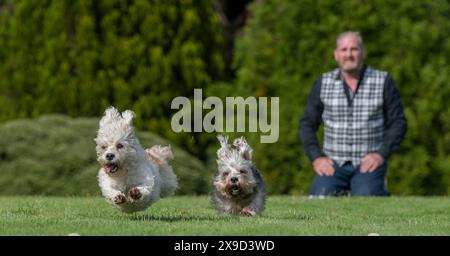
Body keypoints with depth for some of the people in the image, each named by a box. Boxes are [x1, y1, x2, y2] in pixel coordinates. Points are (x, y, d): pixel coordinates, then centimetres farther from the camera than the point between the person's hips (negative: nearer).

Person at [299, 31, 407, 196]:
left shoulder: (383, 82, 5)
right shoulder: (322, 84, 9)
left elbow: (397, 123, 5)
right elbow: (307, 124, 11)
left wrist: (381, 154, -8)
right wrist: (316, 157, -3)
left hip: (369, 163, -1)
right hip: (334, 164, 1)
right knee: (319, 196, -27)